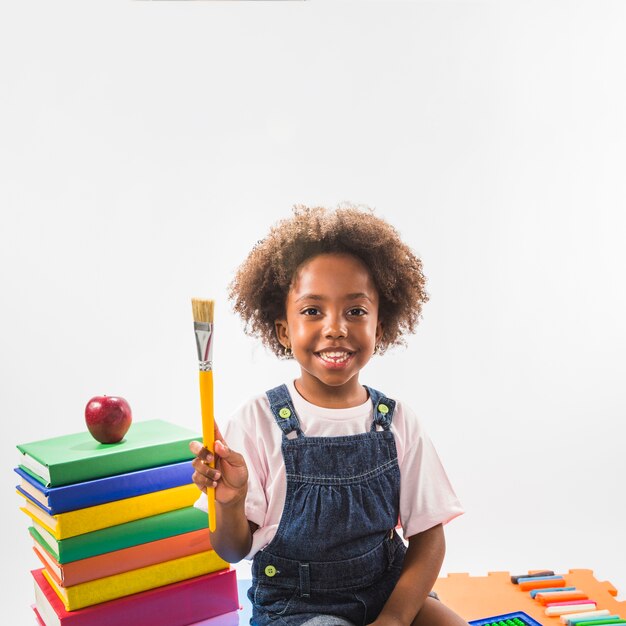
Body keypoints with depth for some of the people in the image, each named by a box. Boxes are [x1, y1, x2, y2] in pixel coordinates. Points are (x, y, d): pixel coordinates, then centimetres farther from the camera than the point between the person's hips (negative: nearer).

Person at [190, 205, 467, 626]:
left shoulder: (397, 422, -4)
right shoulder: (257, 422, -12)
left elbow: (428, 536, -1)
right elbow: (234, 550, -6)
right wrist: (229, 502, -26)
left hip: (390, 590, 3)